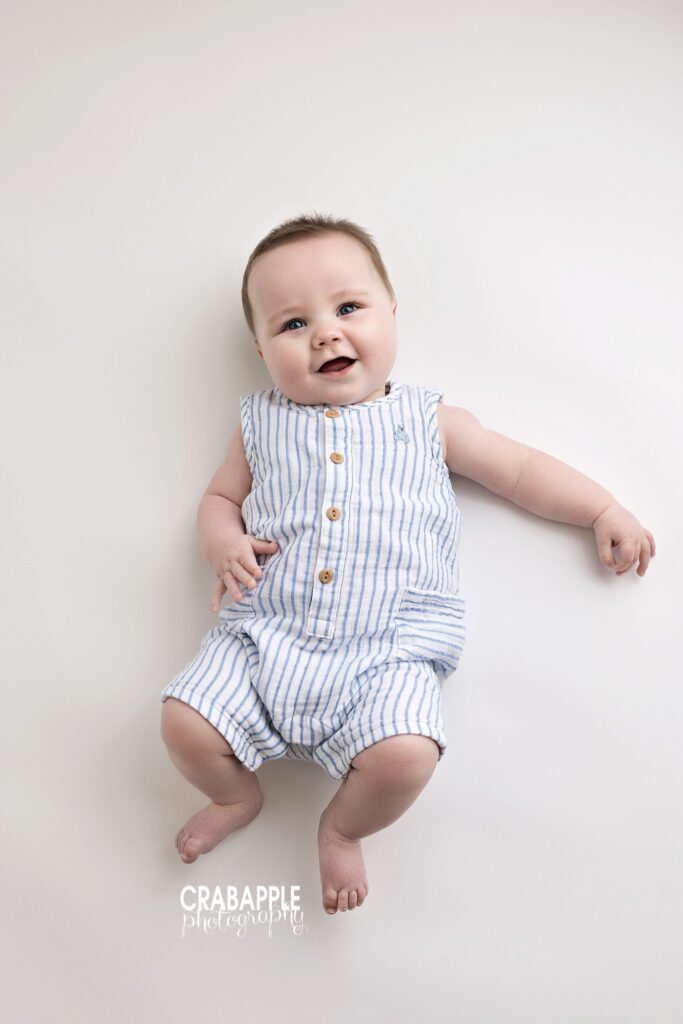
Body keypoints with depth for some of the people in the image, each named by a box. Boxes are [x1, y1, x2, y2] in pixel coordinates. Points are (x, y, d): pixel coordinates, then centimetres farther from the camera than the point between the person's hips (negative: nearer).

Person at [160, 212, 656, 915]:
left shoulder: (427, 422, 10)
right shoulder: (262, 424, 13)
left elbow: (520, 470, 16)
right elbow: (218, 498, 20)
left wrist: (605, 511, 10)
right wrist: (224, 543, -2)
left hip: (386, 650, -1)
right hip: (266, 632, 2)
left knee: (404, 755, -24)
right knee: (184, 723, -11)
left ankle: (342, 829, 13)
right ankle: (237, 797, 26)